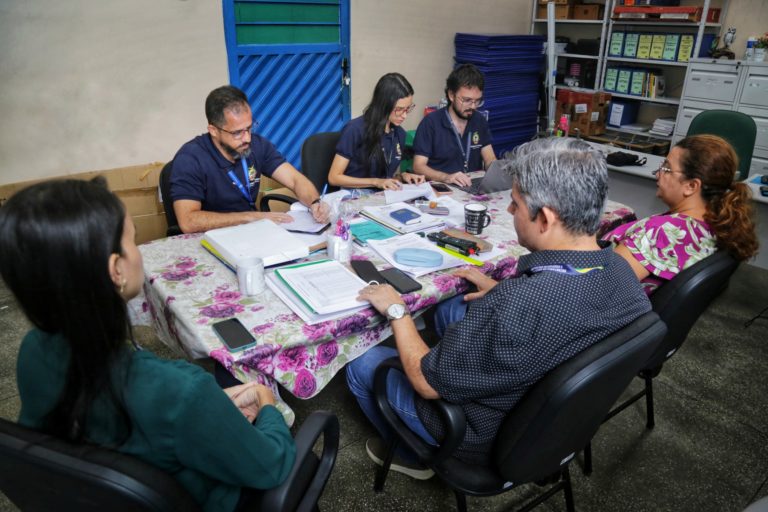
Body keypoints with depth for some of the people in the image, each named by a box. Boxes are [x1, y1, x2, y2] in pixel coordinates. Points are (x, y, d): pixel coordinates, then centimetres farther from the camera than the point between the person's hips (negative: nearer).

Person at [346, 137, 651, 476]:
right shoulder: (621, 269, -17)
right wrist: (501, 291, 3)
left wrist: (397, 311, -14)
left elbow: (427, 383, -27)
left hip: (489, 440, -7)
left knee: (362, 364, 10)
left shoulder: (513, 308, -42)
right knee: (451, 309, 21)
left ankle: (411, 455, 32)